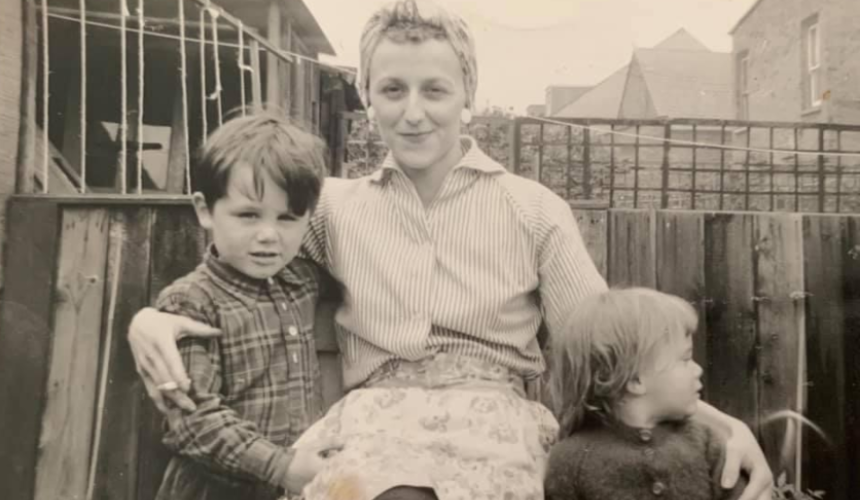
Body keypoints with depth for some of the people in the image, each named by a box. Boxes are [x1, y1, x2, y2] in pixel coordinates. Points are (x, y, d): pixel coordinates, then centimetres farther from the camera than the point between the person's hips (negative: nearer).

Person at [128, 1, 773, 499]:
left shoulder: (535, 210, 7)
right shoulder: (333, 205, 11)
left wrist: (720, 421, -9)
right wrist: (149, 317, -6)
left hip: (494, 415, 1)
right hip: (374, 416, 0)